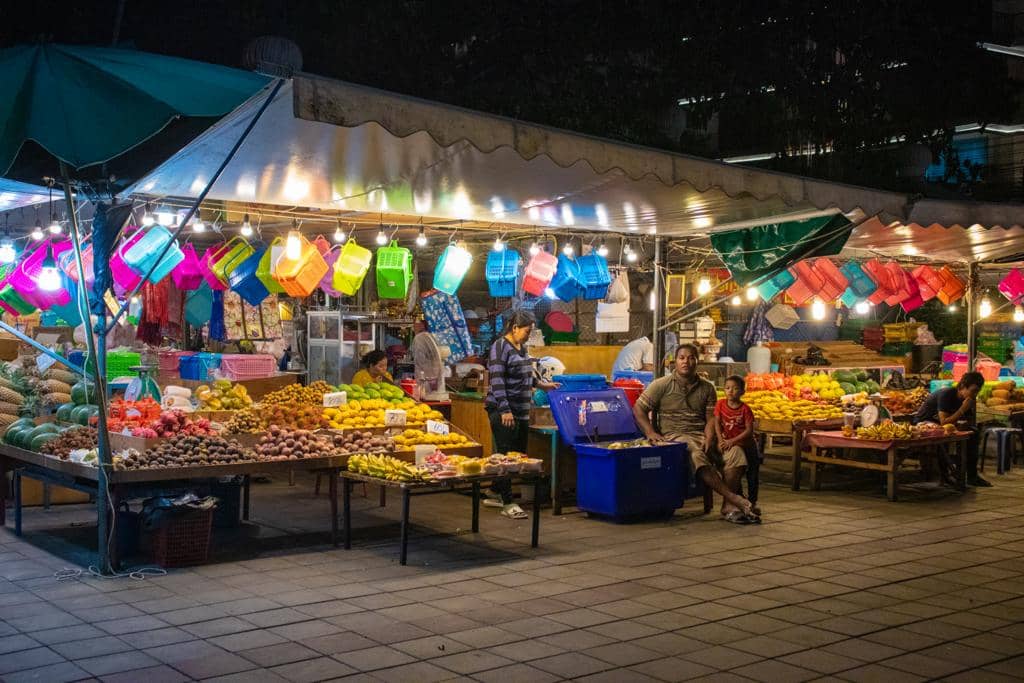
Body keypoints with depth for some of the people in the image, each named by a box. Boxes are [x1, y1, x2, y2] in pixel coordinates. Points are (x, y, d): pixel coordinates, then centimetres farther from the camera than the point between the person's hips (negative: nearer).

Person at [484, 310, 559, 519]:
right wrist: (505, 410, -22)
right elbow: (497, 380, -18)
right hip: (503, 411, -9)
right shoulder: (500, 347, -12)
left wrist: (542, 384, 19)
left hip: (521, 411, 9)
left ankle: (494, 494, 24)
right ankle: (507, 503, 0)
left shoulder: (522, 348, 15)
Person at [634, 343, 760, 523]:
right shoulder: (662, 385, 6)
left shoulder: (707, 388, 16)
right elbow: (639, 408, 3)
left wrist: (709, 438, -10)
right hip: (674, 435, -4)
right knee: (697, 455, -38)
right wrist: (650, 432, -11)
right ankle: (736, 499, -39)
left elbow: (711, 417, 10)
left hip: (701, 435, 4)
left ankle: (728, 507, -25)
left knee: (735, 452, -24)